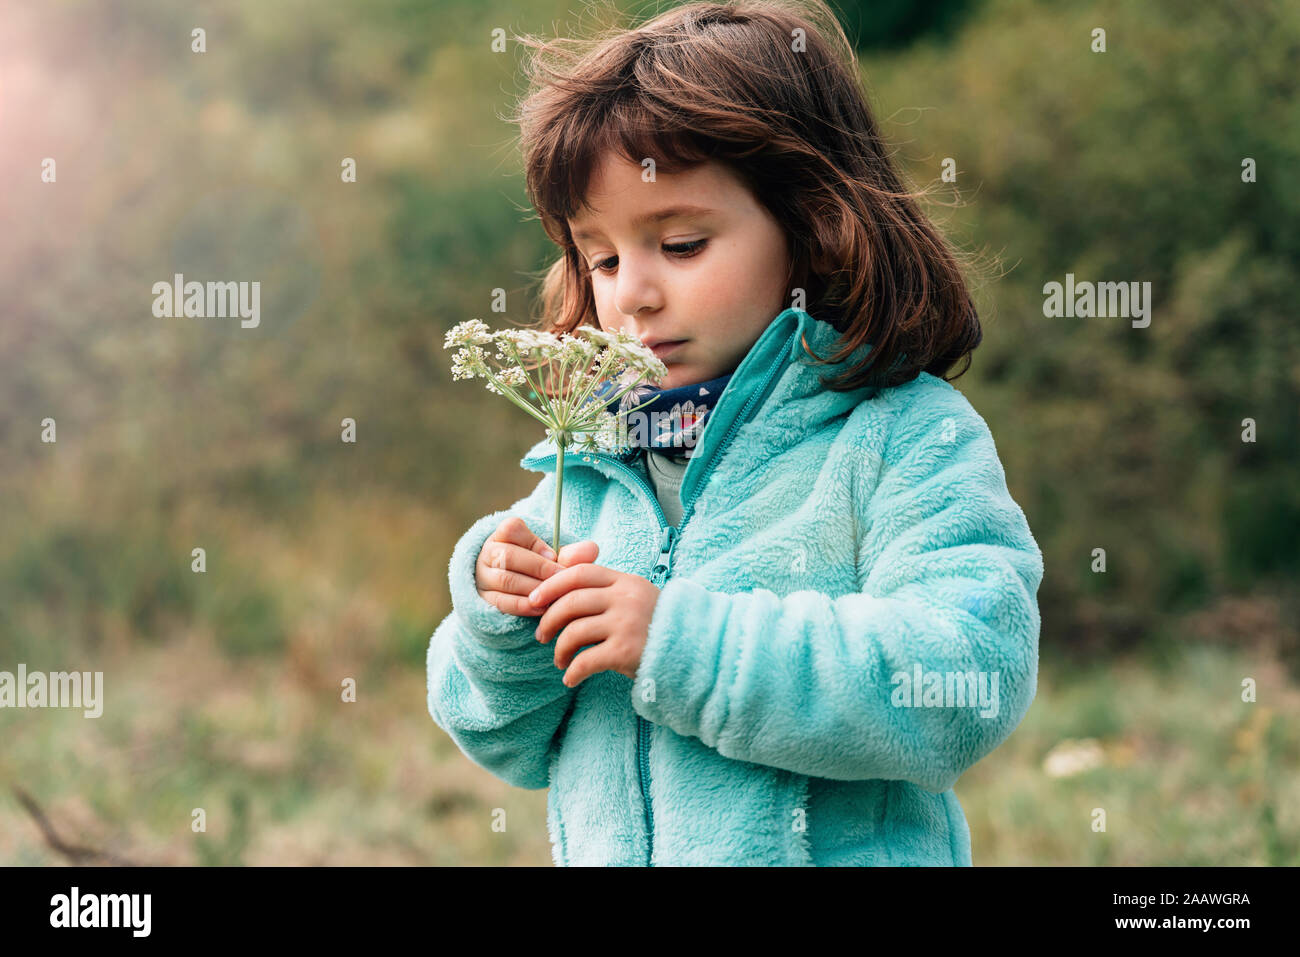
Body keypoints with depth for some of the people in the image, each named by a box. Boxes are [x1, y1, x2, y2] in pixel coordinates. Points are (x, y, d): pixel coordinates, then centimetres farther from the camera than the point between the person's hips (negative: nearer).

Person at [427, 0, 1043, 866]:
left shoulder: (908, 439, -10)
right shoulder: (589, 461, 6)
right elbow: (516, 743, 11)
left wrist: (684, 640, -24)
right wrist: (502, 629, -10)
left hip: (837, 850, -4)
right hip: (600, 856, 4)